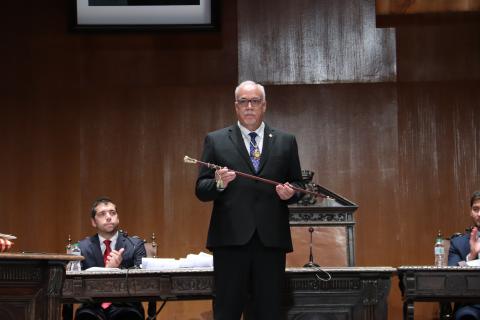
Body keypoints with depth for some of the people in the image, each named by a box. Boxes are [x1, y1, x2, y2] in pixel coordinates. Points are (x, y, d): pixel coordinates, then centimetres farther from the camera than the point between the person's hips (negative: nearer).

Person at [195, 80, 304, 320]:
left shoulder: (286, 142, 13)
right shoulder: (215, 140, 8)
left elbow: (298, 184, 15)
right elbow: (201, 190, 4)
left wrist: (291, 192, -7)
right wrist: (219, 183, -17)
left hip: (271, 239, 2)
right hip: (231, 238, -1)